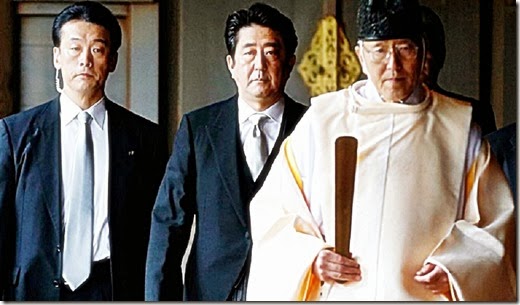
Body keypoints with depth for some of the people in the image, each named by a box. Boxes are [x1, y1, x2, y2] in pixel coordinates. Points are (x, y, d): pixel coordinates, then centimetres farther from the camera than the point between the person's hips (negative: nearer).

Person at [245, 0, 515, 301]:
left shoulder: (459, 128, 6)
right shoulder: (322, 120, 6)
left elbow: (496, 220, 8)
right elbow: (272, 210, 7)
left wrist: (454, 267, -8)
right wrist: (311, 257, -8)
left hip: (424, 296, 0)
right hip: (337, 297, 0)